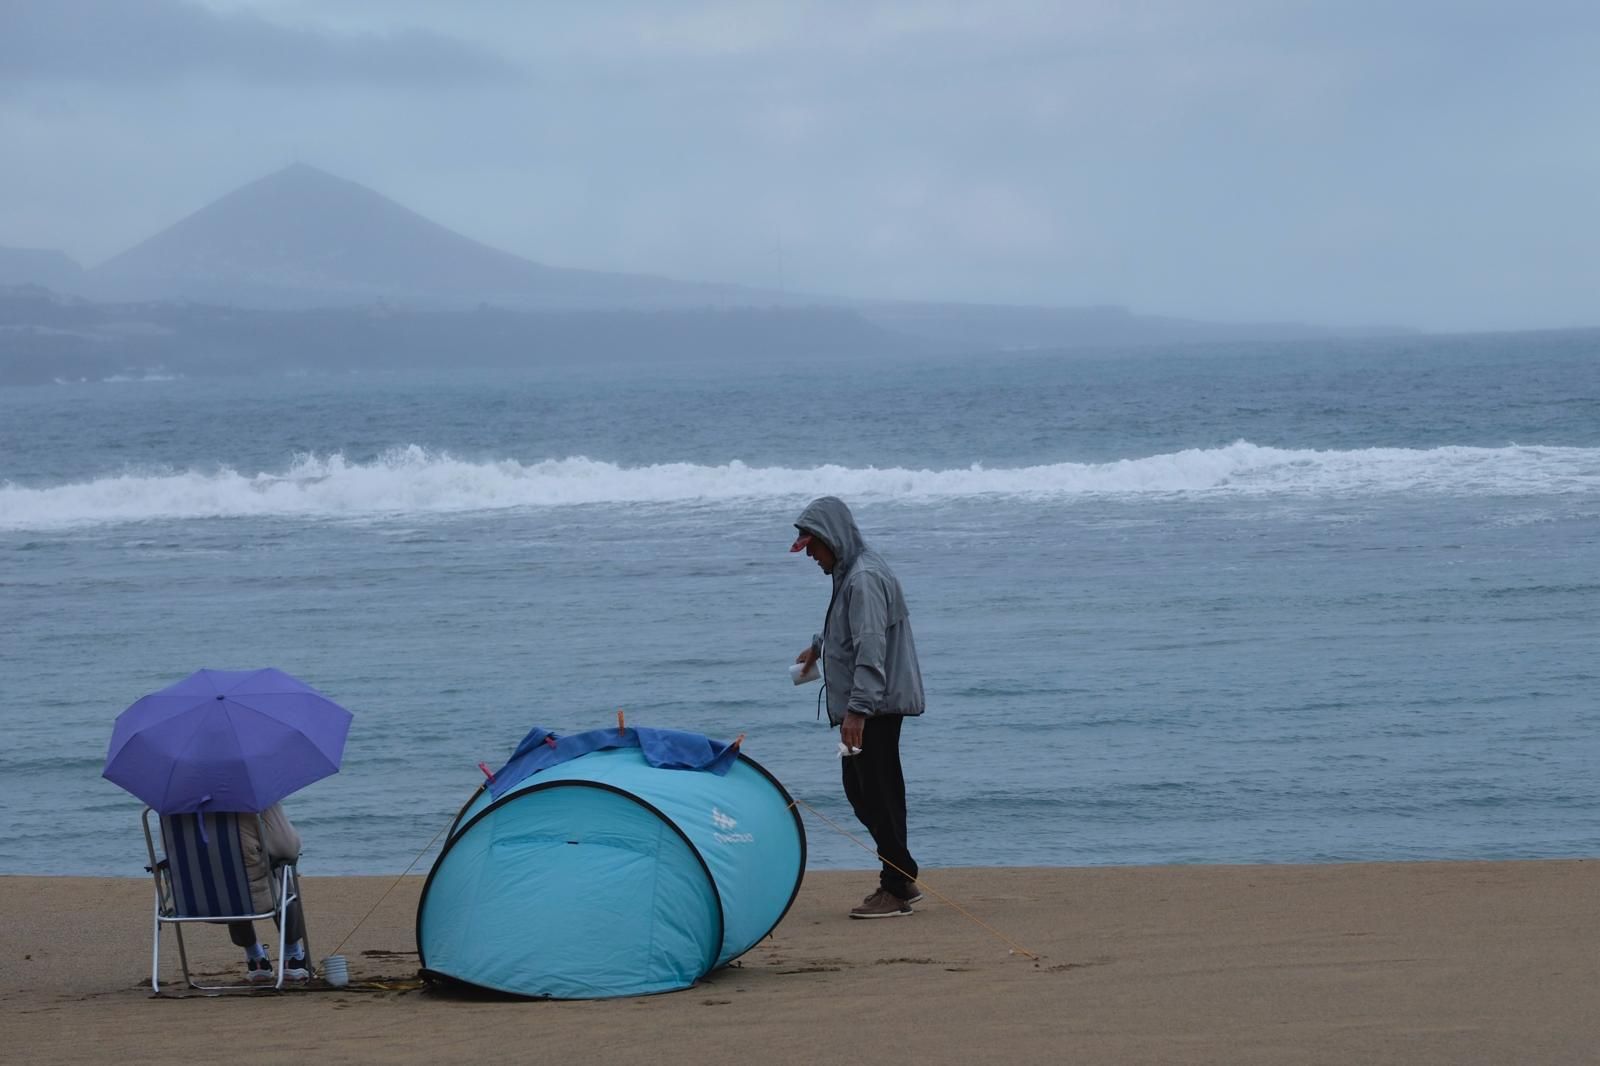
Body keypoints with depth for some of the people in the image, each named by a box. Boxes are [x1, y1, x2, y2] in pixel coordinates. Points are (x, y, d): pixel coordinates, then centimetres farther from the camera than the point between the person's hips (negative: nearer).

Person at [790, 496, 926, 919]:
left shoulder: (864, 579, -19)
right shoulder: (850, 573, 15)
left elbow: (871, 648, -26)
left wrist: (857, 709, -29)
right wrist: (818, 646, 39)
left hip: (876, 706, -11)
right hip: (868, 706, 11)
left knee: (878, 793, -7)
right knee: (860, 790, 14)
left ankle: (897, 889, -2)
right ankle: (900, 879, 20)